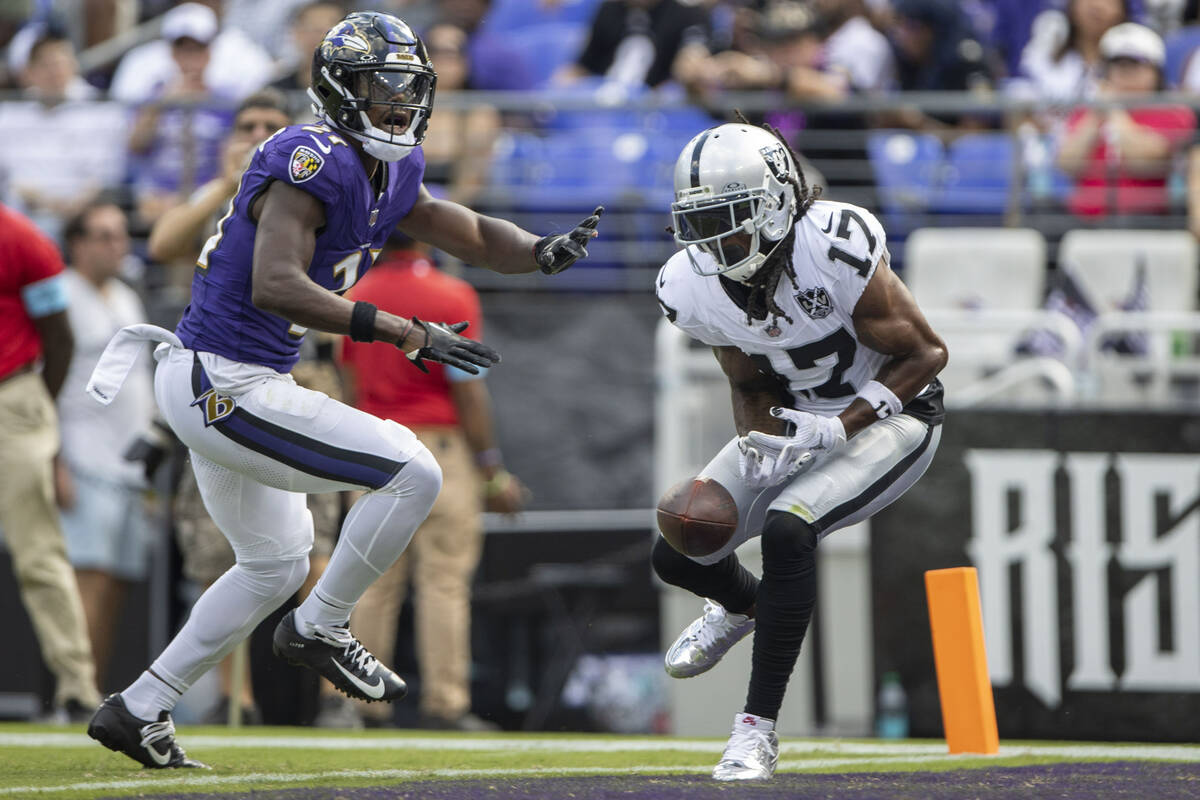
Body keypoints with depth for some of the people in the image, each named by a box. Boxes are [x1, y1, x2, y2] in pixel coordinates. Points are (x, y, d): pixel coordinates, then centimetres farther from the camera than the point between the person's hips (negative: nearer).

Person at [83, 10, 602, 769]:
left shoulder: (388, 175, 9)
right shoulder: (313, 162, -20)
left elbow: (474, 235, 16)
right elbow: (275, 286, -31)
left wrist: (547, 251, -6)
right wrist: (403, 332, -33)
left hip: (212, 387, 11)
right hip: (226, 385, -11)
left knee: (276, 564, 24)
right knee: (413, 473, -10)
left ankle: (139, 709, 27)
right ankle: (319, 628, 4)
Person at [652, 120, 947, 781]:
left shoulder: (837, 250, -31)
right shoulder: (692, 288, -13)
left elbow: (925, 355, -19)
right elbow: (749, 384, 4)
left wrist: (840, 427, -28)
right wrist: (758, 446, -17)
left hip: (888, 418, -6)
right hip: (794, 424, 6)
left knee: (787, 528, -30)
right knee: (678, 555, 0)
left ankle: (758, 727, -20)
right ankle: (744, 604, 39)